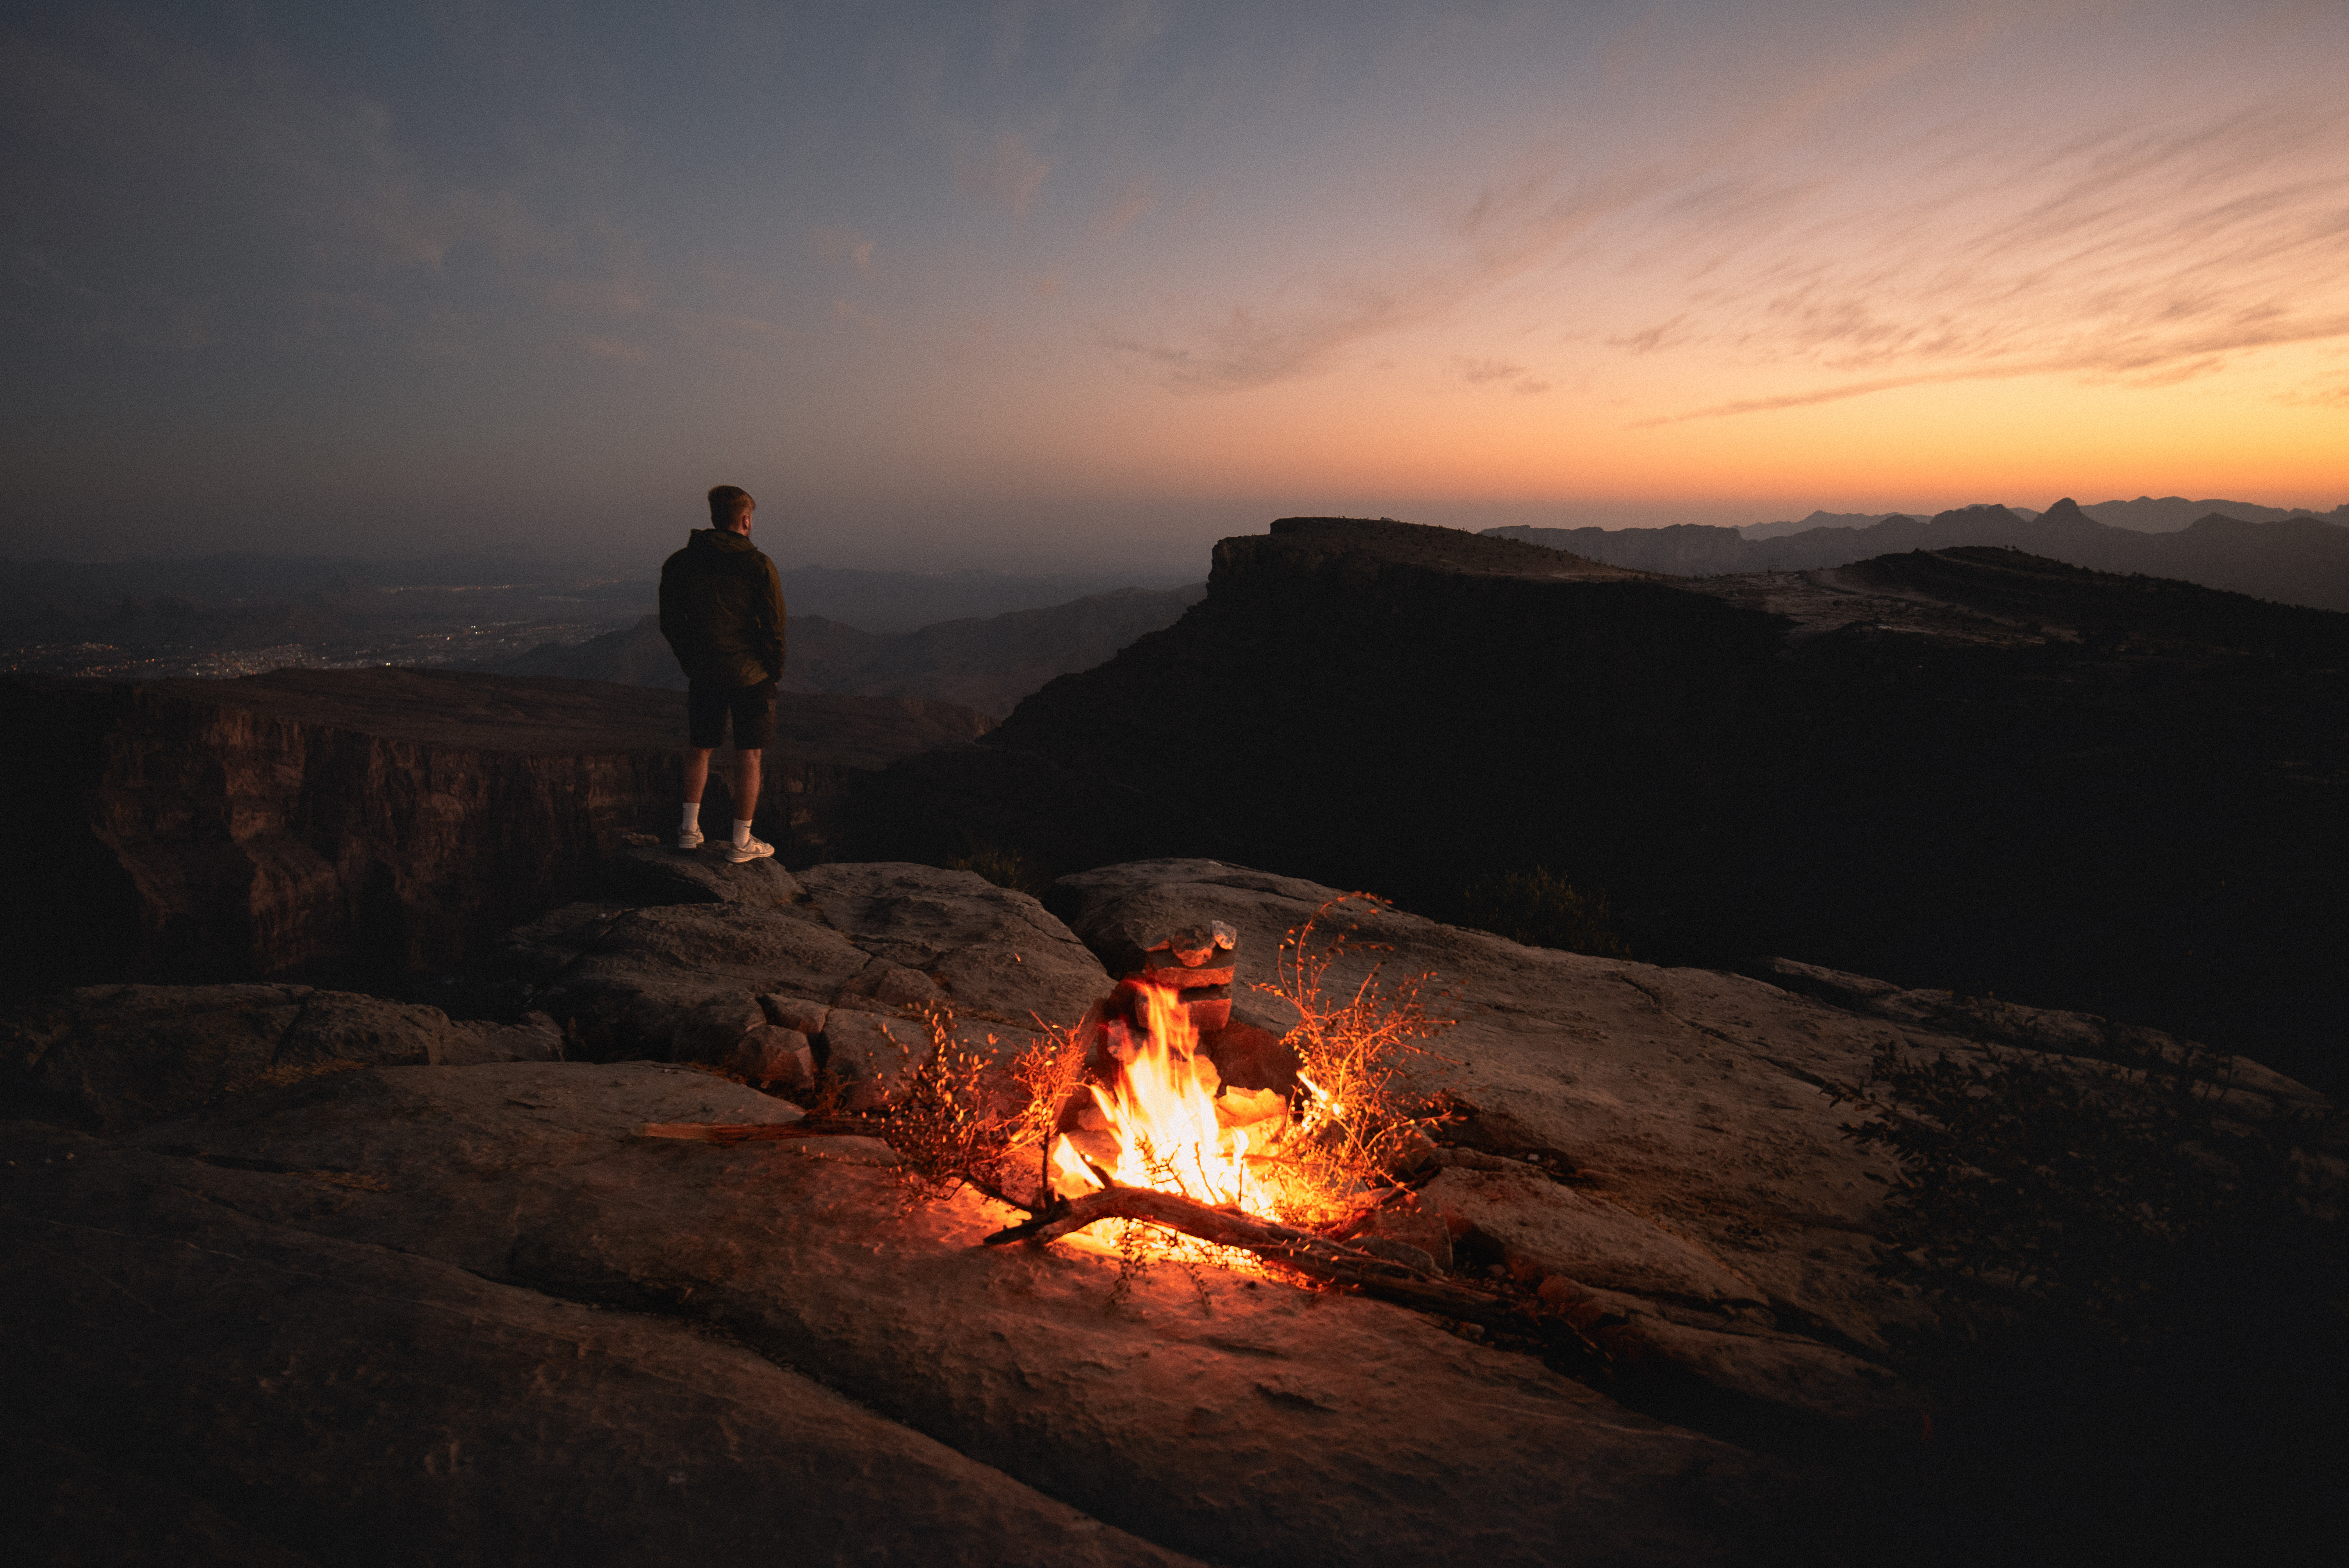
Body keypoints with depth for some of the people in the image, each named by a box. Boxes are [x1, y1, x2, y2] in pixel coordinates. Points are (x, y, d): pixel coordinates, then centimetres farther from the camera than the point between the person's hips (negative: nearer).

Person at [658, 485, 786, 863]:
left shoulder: (679, 563, 0)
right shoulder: (758, 566, -12)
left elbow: (670, 623, 6)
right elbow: (773, 628, -11)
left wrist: (692, 665, 17)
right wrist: (775, 672, 3)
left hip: (705, 673, 3)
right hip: (751, 674, -3)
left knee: (699, 746, 21)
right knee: (748, 755, 6)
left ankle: (690, 828, 22)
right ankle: (741, 842, 11)